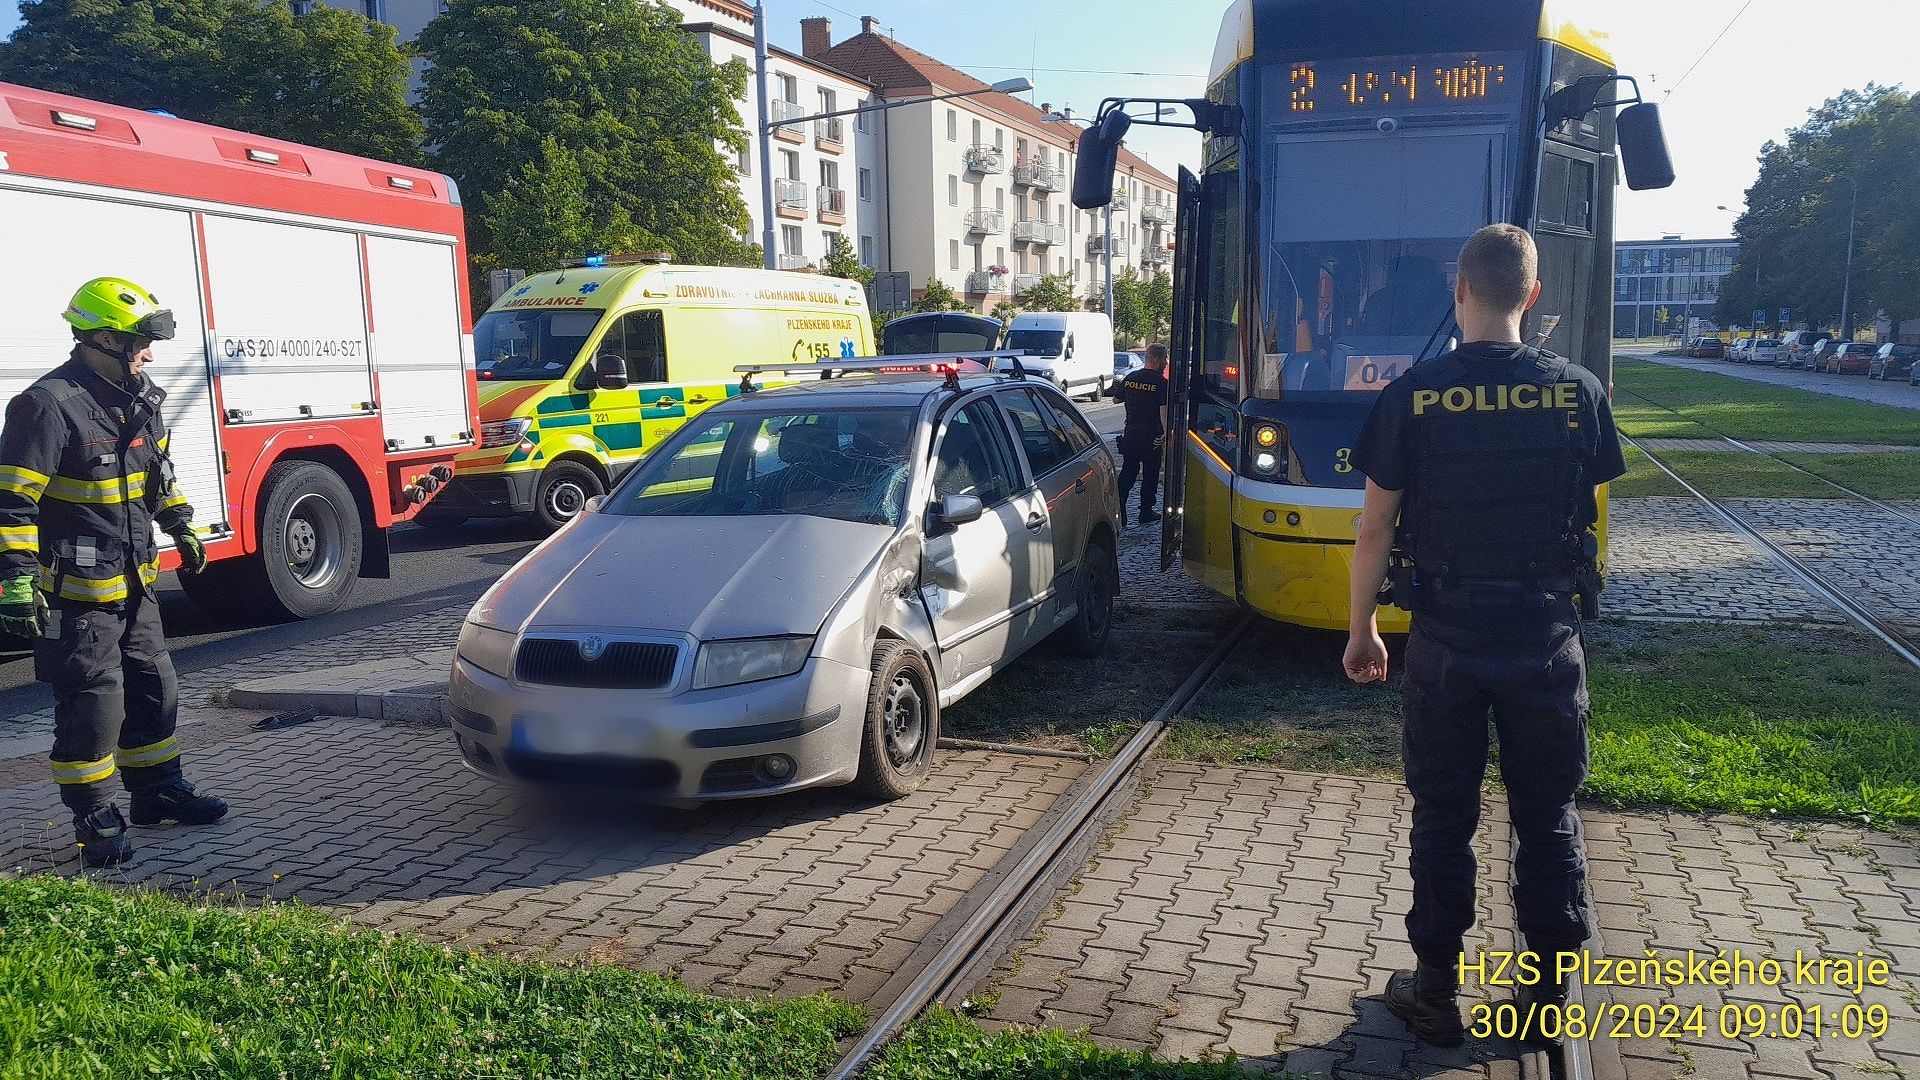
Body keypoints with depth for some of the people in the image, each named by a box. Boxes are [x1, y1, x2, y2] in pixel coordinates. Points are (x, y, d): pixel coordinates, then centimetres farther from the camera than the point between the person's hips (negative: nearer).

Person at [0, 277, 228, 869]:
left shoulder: (137, 400, 8)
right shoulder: (48, 405, -19)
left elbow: (157, 471, 24)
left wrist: (182, 528, 25)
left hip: (134, 585, 9)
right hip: (76, 593, -8)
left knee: (154, 688, 16)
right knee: (94, 704, -2)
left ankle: (158, 789, 31)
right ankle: (95, 819, 11)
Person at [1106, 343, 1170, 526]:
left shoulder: (1130, 378, 4)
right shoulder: (1161, 383, -13)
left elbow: (1116, 399, 16)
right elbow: (1164, 409, -22)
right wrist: (1166, 432, -25)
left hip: (1130, 433, 5)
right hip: (1151, 436, -4)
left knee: (1127, 472, 10)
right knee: (1150, 474, 9)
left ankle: (1118, 510, 1)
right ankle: (1146, 512, 15)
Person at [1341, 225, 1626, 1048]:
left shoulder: (1411, 396, -10)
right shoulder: (1578, 392, -4)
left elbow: (1375, 529, -7)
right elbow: (1584, 518, 5)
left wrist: (1362, 630, 5)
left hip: (1446, 640, -1)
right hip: (1547, 635, 2)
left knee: (1443, 819, 11)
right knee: (1548, 818, 15)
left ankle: (1436, 994, 22)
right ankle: (1547, 994, 27)